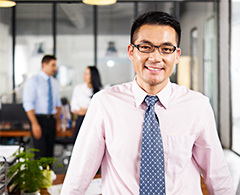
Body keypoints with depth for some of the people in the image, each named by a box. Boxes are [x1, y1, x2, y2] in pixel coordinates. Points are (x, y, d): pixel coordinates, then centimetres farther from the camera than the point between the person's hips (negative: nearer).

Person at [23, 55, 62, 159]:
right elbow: (28, 104, -13)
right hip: (39, 119, -6)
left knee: (49, 153, 9)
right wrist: (35, 124, -20)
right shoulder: (33, 81, -8)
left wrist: (58, 121, 10)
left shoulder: (54, 82, 12)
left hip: (51, 120, 6)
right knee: (41, 153, -6)